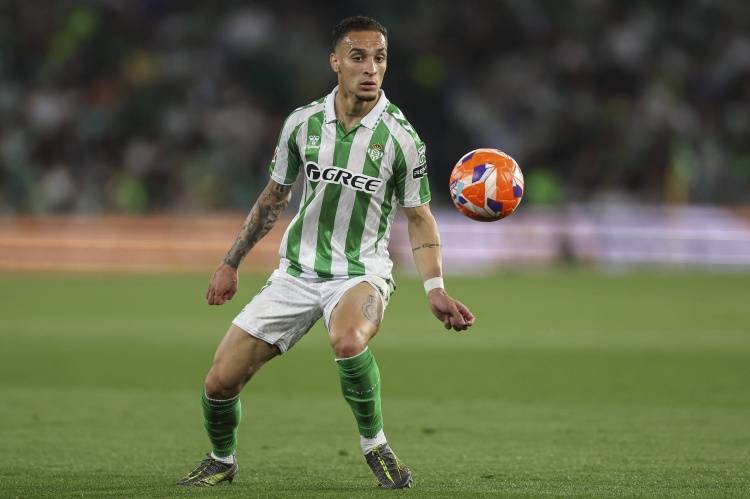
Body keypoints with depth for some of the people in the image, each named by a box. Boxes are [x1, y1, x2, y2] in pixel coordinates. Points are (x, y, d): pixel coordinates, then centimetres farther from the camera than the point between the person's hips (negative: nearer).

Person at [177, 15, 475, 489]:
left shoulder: (400, 137, -10)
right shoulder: (303, 122, -2)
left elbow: (419, 218, 0)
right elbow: (275, 195, 13)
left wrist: (435, 290, -13)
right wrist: (231, 263, 17)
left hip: (362, 272, -3)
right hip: (297, 270, 3)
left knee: (348, 341, -39)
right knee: (221, 381, -4)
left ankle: (375, 445, -14)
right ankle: (222, 461, 28)